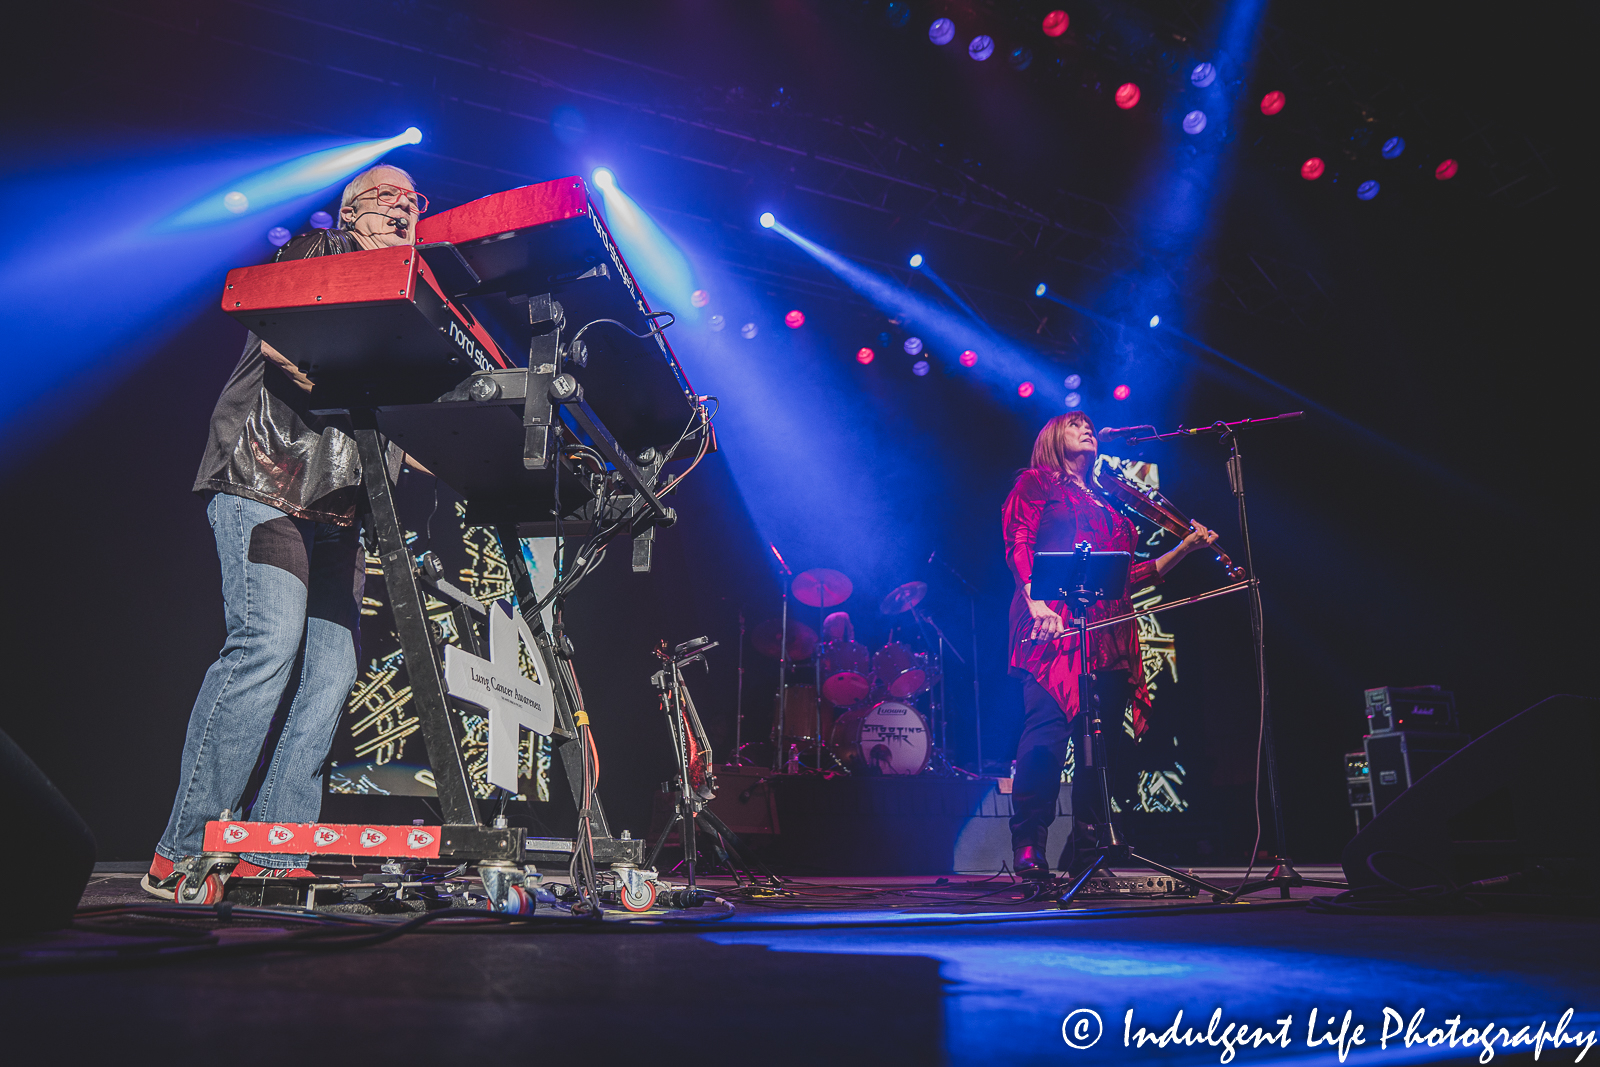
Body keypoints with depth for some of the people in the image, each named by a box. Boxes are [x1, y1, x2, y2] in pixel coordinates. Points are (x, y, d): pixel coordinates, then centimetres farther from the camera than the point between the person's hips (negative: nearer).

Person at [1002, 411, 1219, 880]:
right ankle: (1028, 846, -21)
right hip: (1055, 621, -6)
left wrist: (1184, 547, 20)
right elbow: (1018, 545, -2)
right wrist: (1036, 602, -19)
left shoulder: (1107, 504, 31)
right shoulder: (1035, 483, 13)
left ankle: (1086, 851, 5)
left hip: (1108, 633, 7)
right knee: (1048, 727, -21)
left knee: (1103, 739, 0)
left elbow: (1131, 576, 25)